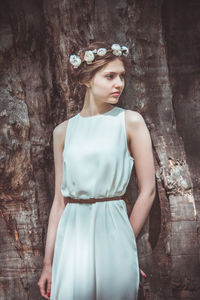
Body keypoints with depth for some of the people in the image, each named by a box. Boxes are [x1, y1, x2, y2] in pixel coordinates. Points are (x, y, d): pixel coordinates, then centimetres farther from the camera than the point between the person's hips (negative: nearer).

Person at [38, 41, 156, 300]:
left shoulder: (130, 121, -2)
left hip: (112, 230, -2)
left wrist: (126, 244, 0)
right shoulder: (63, 132, 6)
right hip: (72, 235, 2)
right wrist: (48, 263, 5)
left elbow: (147, 190, -2)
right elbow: (60, 199, 6)